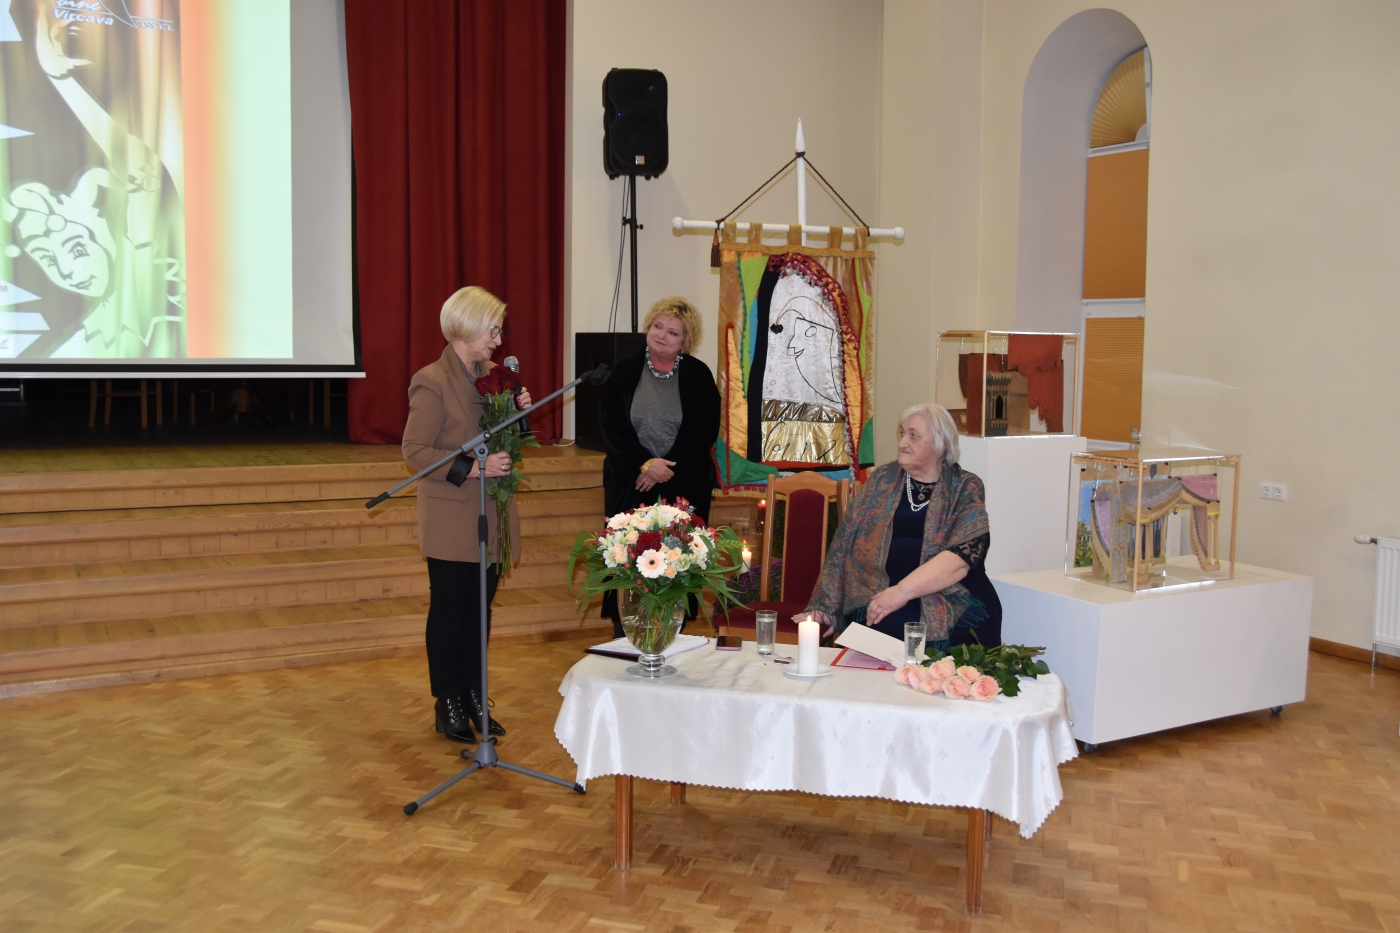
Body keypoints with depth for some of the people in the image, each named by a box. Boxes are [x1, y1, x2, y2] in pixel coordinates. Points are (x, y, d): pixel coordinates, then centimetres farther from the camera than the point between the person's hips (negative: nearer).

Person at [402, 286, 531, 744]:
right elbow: (415, 451, -16)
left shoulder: (489, 373, 8)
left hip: (490, 517, 7)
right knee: (448, 610, 6)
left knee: (480, 609, 13)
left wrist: (517, 411, -1)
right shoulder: (432, 382, -14)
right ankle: (447, 704, 19)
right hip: (451, 521, -7)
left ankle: (473, 697, 25)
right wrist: (473, 468, -23)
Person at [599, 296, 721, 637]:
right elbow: (610, 426, -2)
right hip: (631, 483, 0)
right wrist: (646, 463, -13)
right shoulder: (626, 371, 4)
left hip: (683, 485, 0)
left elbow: (705, 430, -2)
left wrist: (667, 467, -12)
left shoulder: (698, 375, 3)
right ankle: (623, 635, 10)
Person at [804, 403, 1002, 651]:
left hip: (952, 609, -1)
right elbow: (845, 542, 12)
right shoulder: (882, 479, 15)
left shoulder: (967, 489, 6)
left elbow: (962, 556, -9)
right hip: (875, 610, 2)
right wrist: (824, 605, 4)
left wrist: (903, 591, -19)